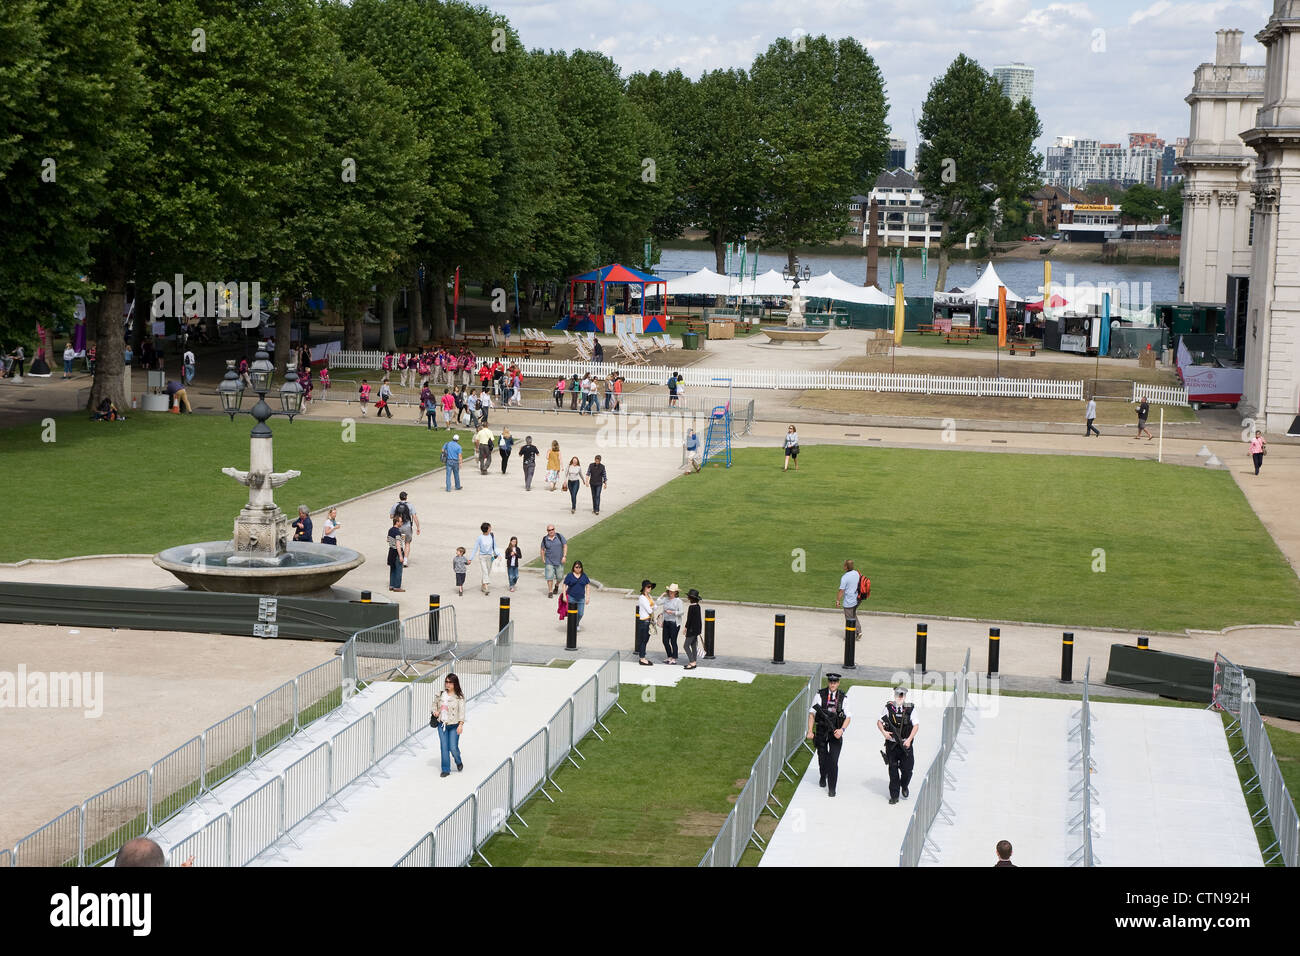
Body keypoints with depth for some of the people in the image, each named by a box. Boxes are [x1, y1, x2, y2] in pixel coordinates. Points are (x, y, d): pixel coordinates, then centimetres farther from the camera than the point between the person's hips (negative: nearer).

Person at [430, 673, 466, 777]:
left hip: (454, 725, -3)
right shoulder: (440, 694, 6)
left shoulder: (459, 696, -6)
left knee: (453, 748, -4)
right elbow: (434, 705, 19)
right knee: (444, 747, 1)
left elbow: (461, 711, -10)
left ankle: (458, 762, 28)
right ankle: (446, 770, 11)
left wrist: (461, 724, -18)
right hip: (442, 725, 3)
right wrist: (434, 711, -4)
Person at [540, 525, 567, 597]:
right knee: (549, 577, -8)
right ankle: (550, 592, 1)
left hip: (559, 561, 0)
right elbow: (542, 549, 11)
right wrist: (543, 559, 4)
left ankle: (557, 585, 37)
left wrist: (564, 556, -9)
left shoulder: (560, 537, -2)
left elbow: (565, 546, 0)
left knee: (559, 576, 5)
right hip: (549, 561, 0)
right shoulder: (545, 539, 0)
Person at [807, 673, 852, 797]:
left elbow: (848, 716, 0)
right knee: (822, 757, 14)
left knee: (834, 760, -7)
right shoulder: (820, 695, -4)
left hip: (835, 732, -1)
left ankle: (832, 788, 3)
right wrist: (810, 731, -8)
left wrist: (842, 729, -16)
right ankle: (823, 777, 44)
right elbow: (812, 713, -1)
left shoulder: (843, 698, -1)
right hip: (821, 731, 1)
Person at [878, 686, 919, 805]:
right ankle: (894, 795, 14)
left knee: (907, 769, -1)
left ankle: (904, 787, 30)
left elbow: (916, 725, -1)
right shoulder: (888, 708, 0)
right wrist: (884, 732, -10)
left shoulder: (910, 709, -2)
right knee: (893, 771, 3)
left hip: (905, 745, 0)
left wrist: (909, 739, -11)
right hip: (891, 745, 0)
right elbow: (879, 722, 8)